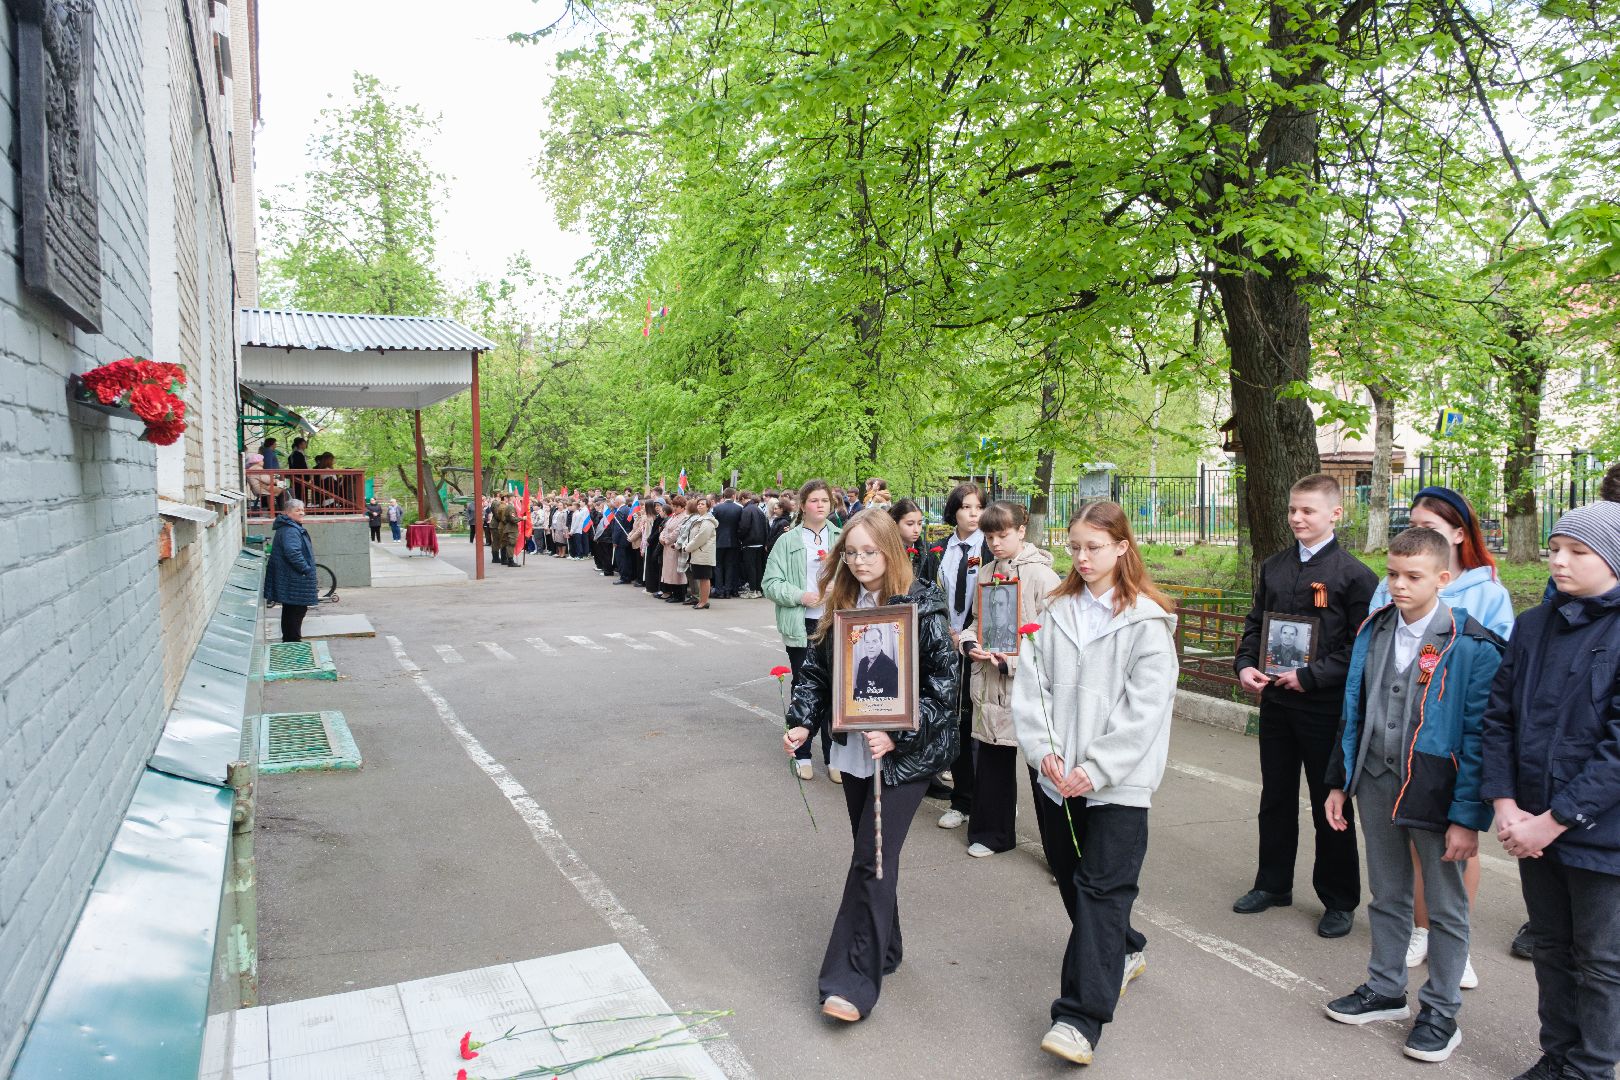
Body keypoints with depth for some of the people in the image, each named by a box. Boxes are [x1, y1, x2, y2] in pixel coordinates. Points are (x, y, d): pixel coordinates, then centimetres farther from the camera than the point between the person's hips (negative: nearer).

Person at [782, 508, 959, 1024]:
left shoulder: (922, 609, -13)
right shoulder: (839, 605, 4)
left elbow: (943, 686, -14)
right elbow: (816, 668, 8)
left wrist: (897, 735, -21)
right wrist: (801, 723, -6)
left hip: (906, 753, -6)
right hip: (854, 748, 6)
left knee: (872, 860, -5)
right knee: (871, 854, 17)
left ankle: (853, 981, 2)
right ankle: (883, 950, 35)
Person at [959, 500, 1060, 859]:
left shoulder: (1041, 575, -10)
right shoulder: (987, 573, 10)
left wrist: (1015, 662, -19)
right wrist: (970, 643, -2)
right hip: (990, 684, 6)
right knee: (992, 762, 15)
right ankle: (992, 834, 30)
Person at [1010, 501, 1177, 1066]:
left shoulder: (1147, 621, -8)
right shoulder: (1057, 610, 6)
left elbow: (1145, 709, -12)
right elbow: (1028, 684, 2)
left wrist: (1095, 769, -16)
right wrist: (1044, 750, -10)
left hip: (1117, 780, -5)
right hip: (1055, 774, 5)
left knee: (1101, 887, -6)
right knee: (1070, 876, 16)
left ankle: (1081, 1016, -2)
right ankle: (1123, 951, 42)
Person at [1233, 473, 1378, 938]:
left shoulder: (1354, 574, -9)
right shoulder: (1273, 567, 8)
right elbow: (1255, 622, 15)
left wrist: (1310, 676, -19)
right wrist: (1245, 665, -1)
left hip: (1325, 706, -5)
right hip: (1275, 702, 5)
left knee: (1330, 805, 7)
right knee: (1276, 798, 16)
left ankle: (1339, 901, 22)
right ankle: (1273, 884, 32)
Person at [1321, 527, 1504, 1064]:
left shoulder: (1472, 646, -15)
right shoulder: (1373, 631, 2)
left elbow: (1479, 736, -15)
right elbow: (1353, 712, 9)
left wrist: (1468, 817, -16)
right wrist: (1339, 782, 9)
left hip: (1436, 793, -5)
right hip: (1377, 784, 5)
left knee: (1445, 908, 12)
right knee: (1387, 897, 20)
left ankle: (1441, 1014, 27)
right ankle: (1385, 990, 36)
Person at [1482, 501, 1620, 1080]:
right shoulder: (1532, 626, 4)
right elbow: (1498, 717, 5)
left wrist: (1554, 820, -18)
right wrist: (1506, 805, -6)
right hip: (1532, 825, 5)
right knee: (1549, 949, 19)